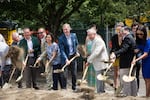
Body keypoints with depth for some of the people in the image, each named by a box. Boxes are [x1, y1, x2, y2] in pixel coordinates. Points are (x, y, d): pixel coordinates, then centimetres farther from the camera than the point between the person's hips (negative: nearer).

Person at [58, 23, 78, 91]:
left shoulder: (74, 35, 0)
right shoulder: (61, 38, -14)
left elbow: (76, 44, 17)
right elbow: (62, 50, -18)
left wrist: (77, 52, 5)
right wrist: (66, 59, -26)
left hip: (73, 57, 4)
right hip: (65, 58, -4)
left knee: (74, 74, 11)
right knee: (64, 75, -5)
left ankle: (74, 88, 25)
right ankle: (64, 89, 7)